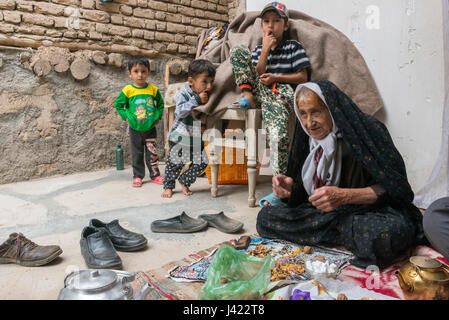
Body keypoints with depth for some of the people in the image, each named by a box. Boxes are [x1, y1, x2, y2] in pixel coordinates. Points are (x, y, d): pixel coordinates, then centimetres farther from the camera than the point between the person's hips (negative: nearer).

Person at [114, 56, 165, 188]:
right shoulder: (127, 90, -6)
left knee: (153, 152, 7)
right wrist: (127, 117, -4)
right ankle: (137, 176, 22)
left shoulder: (153, 89, -2)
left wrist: (157, 116, 0)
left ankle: (155, 175, 20)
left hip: (150, 128, 1)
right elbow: (118, 104, 4)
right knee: (137, 154, 10)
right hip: (135, 129, -1)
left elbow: (161, 104, 11)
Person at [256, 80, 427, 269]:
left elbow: (395, 186, -15)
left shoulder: (369, 131, -12)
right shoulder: (307, 140, 5)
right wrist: (289, 187, -13)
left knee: (390, 231, -41)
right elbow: (303, 193, 11)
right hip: (322, 214, 6)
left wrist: (344, 196, -29)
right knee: (265, 217, -10)